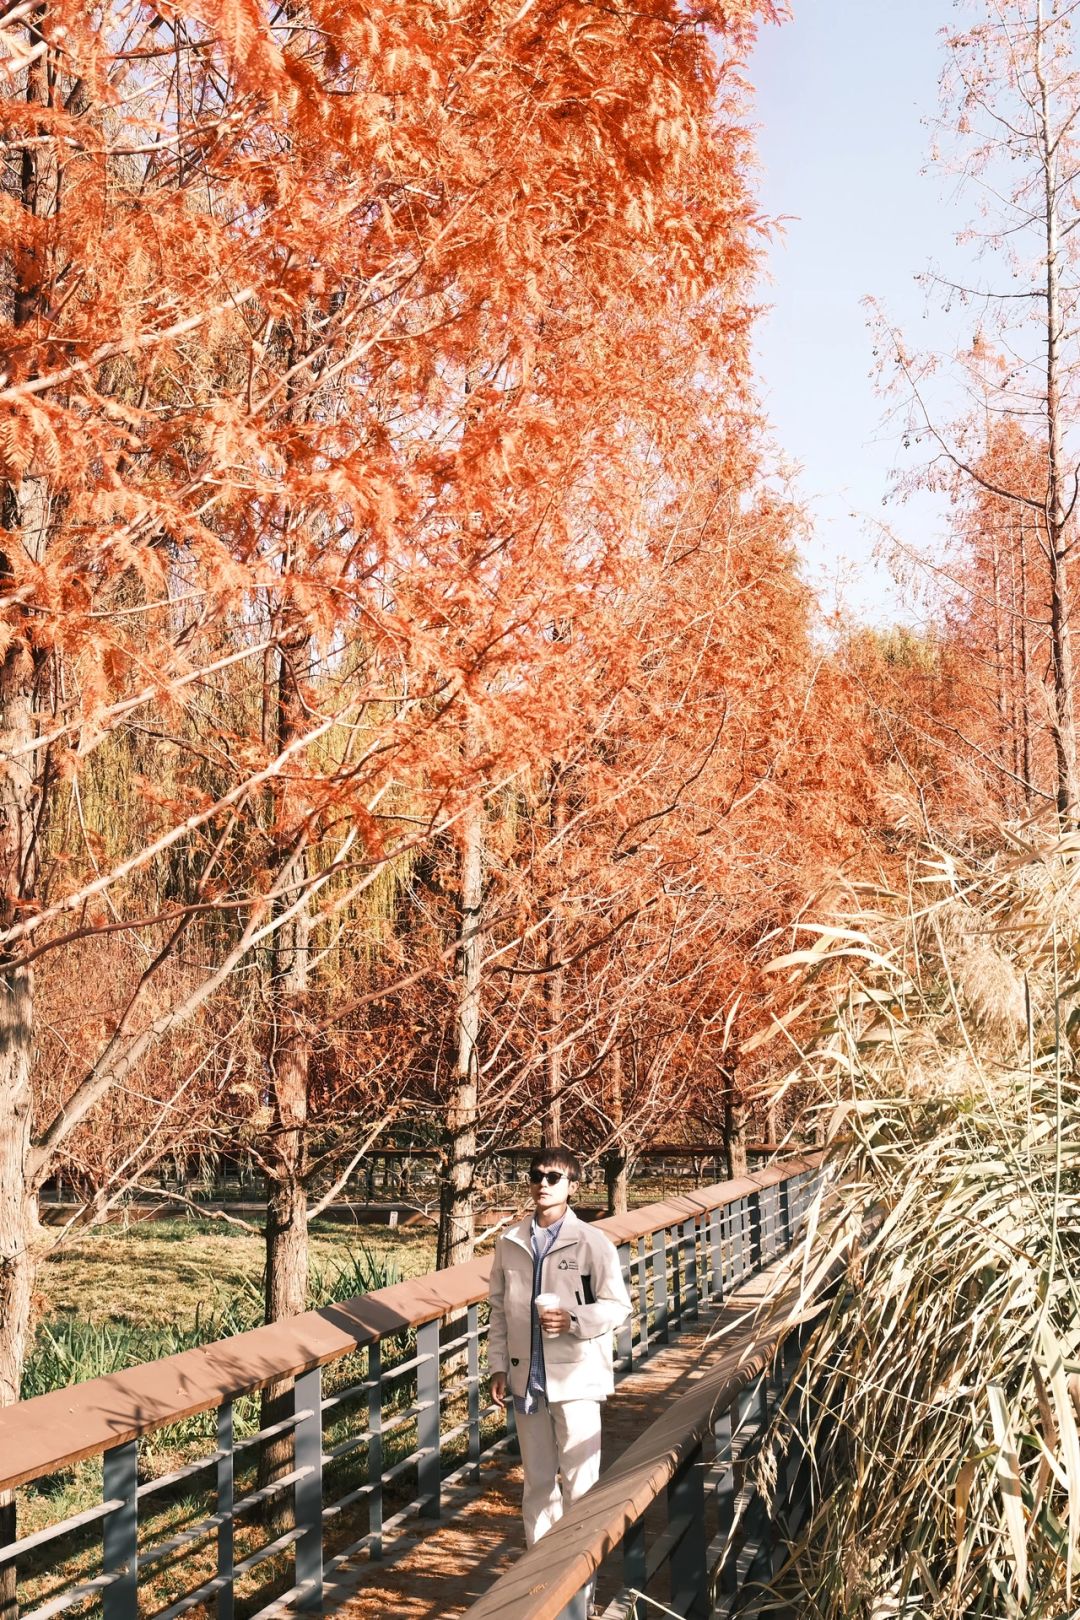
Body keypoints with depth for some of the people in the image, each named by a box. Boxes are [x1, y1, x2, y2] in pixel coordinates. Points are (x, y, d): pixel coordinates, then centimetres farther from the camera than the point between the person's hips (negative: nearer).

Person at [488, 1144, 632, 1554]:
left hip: (576, 1379, -4)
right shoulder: (511, 1243, 6)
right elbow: (500, 1309, 12)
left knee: (579, 1480, -3)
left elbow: (618, 1306, -6)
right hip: (527, 1378, 4)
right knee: (537, 1479, 14)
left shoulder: (592, 1243, -7)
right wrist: (499, 1366, 7)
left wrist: (573, 1321, -21)